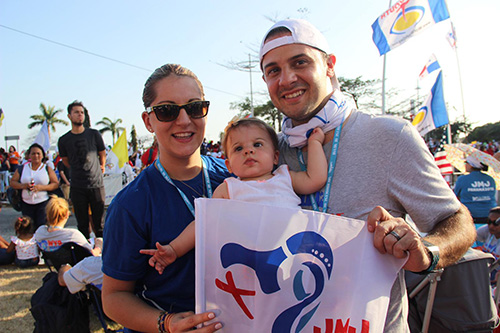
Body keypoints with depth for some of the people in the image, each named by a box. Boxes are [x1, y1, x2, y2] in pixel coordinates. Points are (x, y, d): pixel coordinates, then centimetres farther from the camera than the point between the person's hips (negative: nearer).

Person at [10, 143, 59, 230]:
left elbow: (56, 184, -3)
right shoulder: (23, 168, 9)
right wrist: (23, 186, -12)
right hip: (26, 204, 3)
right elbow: (12, 182, 8)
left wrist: (42, 187, -17)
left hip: (43, 203, -3)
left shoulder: (47, 169, 3)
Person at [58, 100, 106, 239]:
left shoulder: (94, 134, 2)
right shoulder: (63, 140, 4)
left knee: (99, 222, 4)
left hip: (96, 184, -1)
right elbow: (65, 161, 19)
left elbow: (102, 155, 15)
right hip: (77, 187, 1)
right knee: (82, 223, 8)